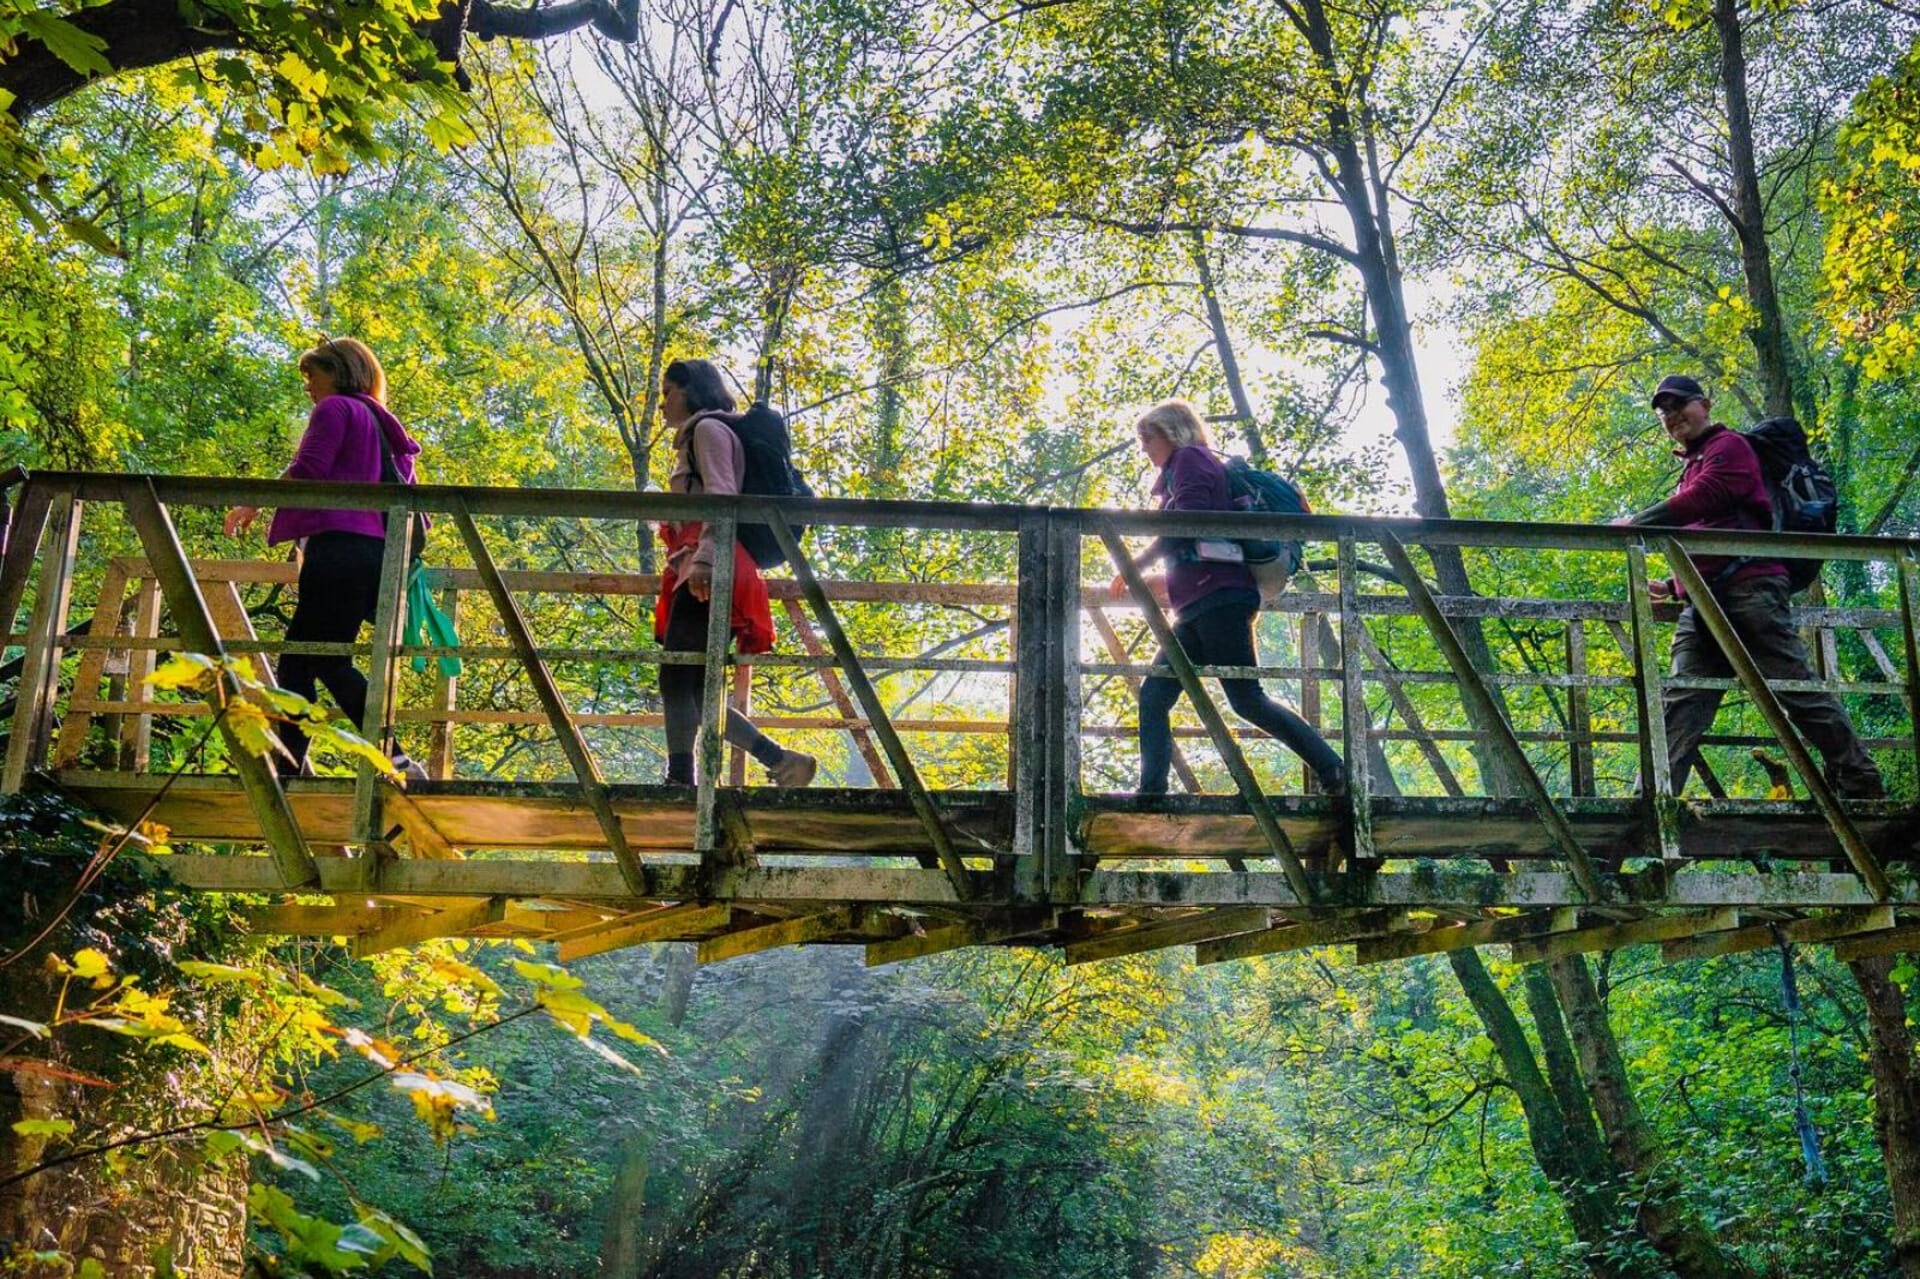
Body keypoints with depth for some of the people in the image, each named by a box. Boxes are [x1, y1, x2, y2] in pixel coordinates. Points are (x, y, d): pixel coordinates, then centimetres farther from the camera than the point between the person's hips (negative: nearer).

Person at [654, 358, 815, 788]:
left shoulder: (709, 428, 3)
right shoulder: (694, 438, 32)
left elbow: (722, 495, -12)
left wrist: (704, 557, -26)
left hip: (710, 569, -9)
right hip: (699, 573, 9)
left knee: (676, 682, -17)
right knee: (697, 692, 3)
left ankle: (679, 784, -23)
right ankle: (780, 761, 0)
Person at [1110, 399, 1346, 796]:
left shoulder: (1189, 458, 1)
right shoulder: (1206, 465, 29)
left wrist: (1135, 565, -4)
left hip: (1218, 597, -10)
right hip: (1198, 607, 10)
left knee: (1245, 698, -12)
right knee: (1154, 696, 0)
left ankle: (1333, 772, -7)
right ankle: (1151, 791, -6)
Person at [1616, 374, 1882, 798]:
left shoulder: (1728, 446, 5)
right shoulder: (1691, 466, 31)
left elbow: (1702, 499, -14)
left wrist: (1636, 522, -10)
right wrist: (1672, 586, 26)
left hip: (1748, 588, -8)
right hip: (1703, 603, 8)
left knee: (1796, 685, -9)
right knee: (1681, 703, -6)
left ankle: (1860, 783, -4)